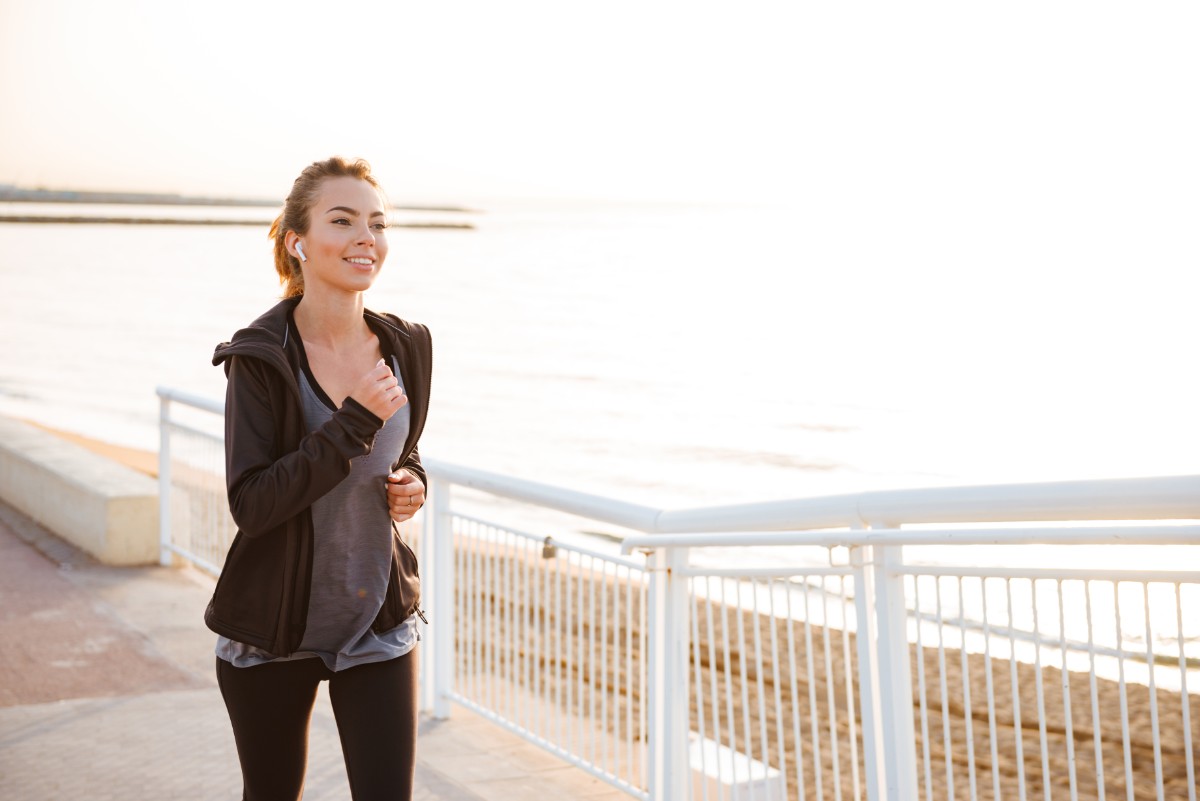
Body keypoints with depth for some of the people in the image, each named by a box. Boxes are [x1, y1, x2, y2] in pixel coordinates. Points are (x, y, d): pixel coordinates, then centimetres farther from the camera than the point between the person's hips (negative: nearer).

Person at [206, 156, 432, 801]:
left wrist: (411, 484, -6)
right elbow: (250, 505, -21)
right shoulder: (260, 359, -15)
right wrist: (355, 421, -26)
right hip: (273, 628, -3)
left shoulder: (404, 348, 0)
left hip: (379, 622, 3)